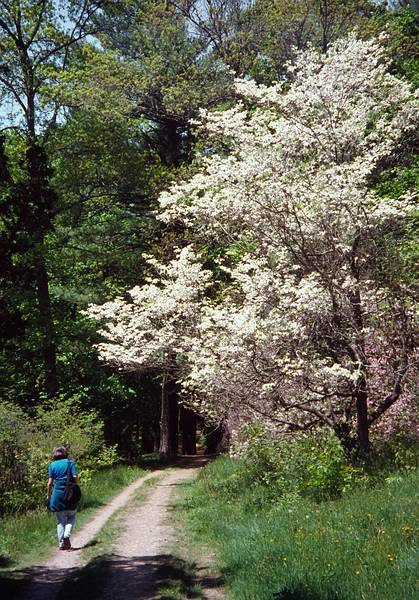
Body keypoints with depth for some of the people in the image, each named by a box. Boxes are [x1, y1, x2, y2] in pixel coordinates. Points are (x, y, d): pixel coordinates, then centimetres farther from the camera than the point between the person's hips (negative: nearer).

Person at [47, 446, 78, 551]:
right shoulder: (70, 463, 2)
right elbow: (75, 477, -7)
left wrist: (48, 495, 10)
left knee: (60, 520, 9)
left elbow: (50, 483, -1)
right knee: (71, 517, 13)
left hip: (57, 494, 1)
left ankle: (61, 544, 8)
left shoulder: (52, 465, 3)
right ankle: (67, 535, -11)